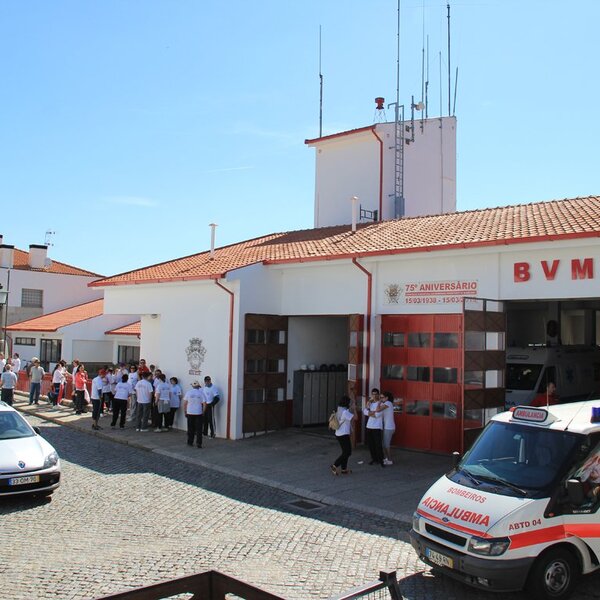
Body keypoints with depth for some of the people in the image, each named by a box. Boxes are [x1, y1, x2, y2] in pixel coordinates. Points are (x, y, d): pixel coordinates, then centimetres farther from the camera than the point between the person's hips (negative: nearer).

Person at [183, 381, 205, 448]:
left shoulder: (188, 392, -1)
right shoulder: (201, 393, -3)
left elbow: (185, 403, -1)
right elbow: (204, 404, -6)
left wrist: (185, 412, 8)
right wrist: (203, 412, 7)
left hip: (190, 413, 1)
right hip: (198, 413, -1)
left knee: (190, 429, 11)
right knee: (199, 429, 3)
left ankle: (190, 442, 16)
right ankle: (198, 443, 0)